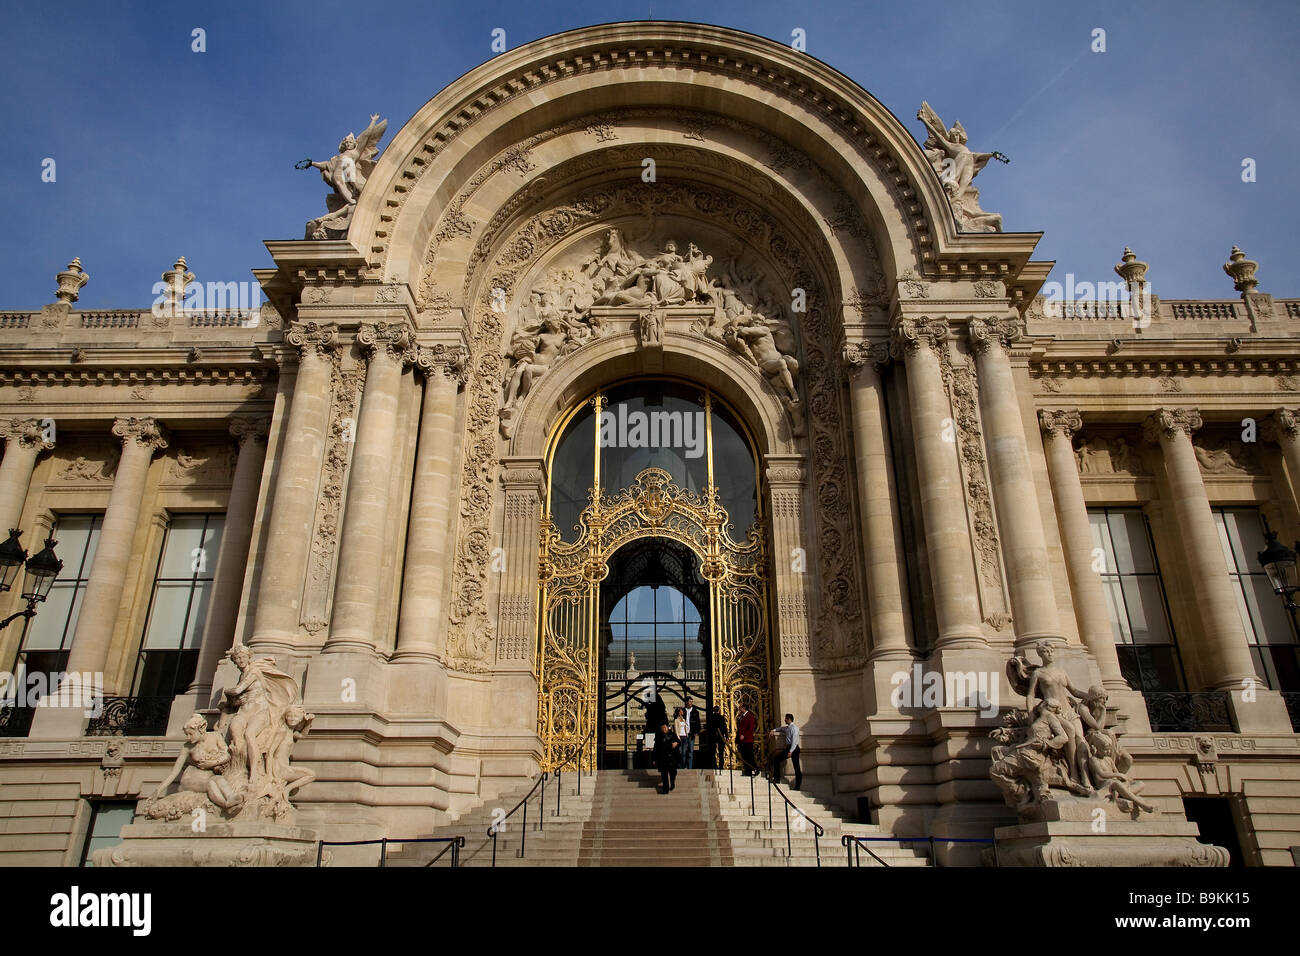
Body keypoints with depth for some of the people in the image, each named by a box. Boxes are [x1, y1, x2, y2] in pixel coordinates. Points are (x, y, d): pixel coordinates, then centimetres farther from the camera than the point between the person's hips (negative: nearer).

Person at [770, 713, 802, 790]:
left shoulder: (794, 728, -15)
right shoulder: (787, 728, 11)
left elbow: (794, 741, -22)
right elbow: (781, 728, 35)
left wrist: (791, 751, -25)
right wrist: (774, 730, 20)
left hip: (794, 748, -9)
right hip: (788, 747, 9)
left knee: (796, 766, -3)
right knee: (776, 759, 7)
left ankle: (797, 786, 3)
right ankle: (777, 779, 12)